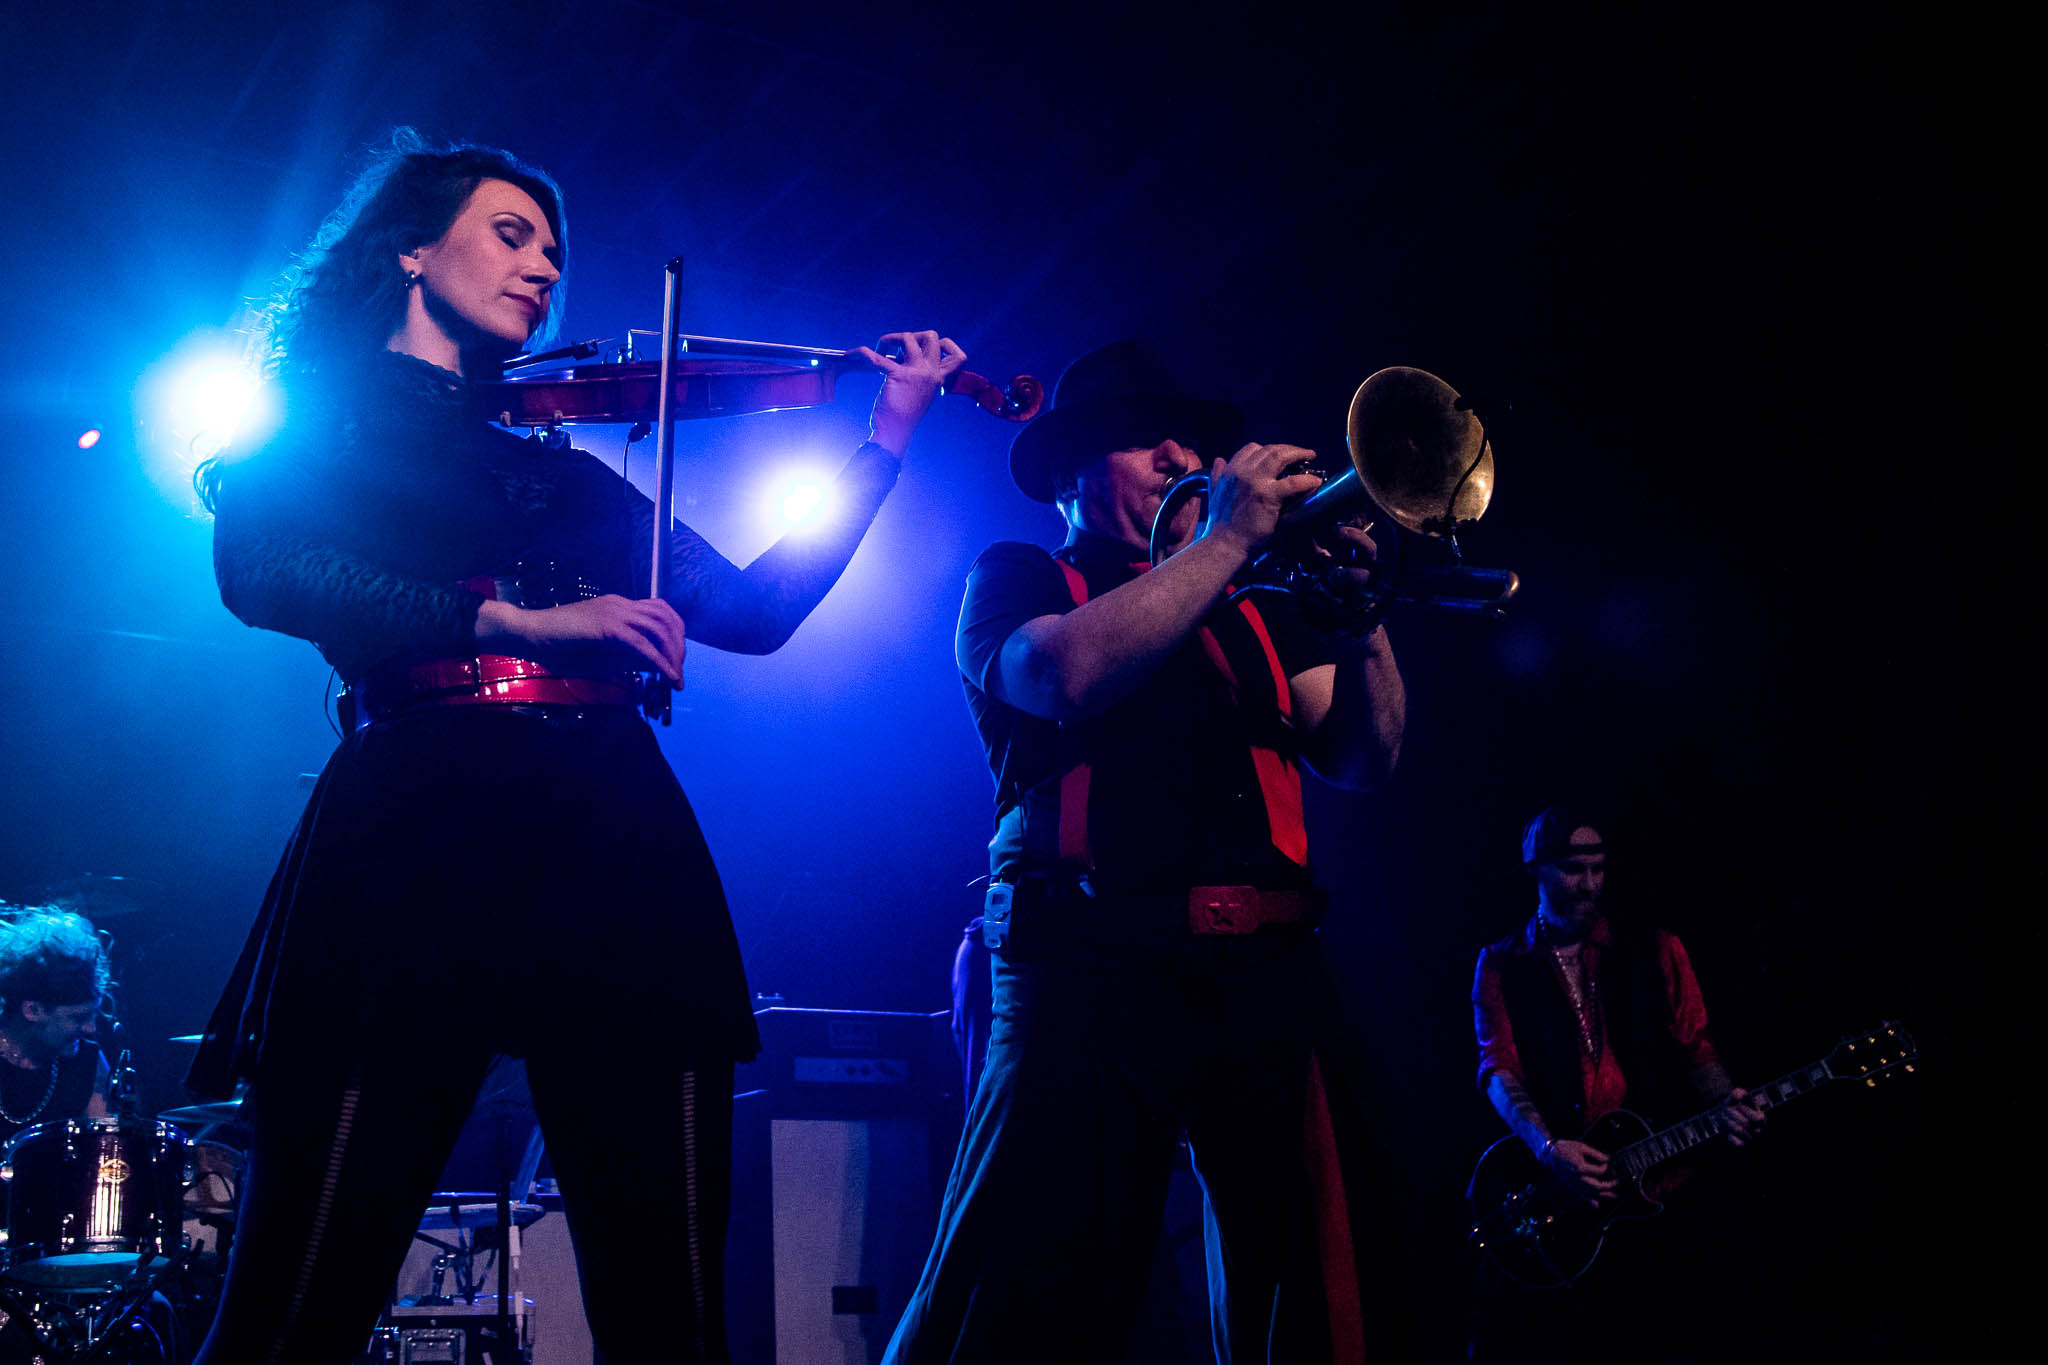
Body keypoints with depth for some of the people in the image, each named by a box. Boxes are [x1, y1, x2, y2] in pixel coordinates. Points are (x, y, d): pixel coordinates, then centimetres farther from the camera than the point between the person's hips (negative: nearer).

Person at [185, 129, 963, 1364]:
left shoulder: (565, 469, 26)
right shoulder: (325, 413, 15)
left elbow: (754, 610, 19)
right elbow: (263, 571, -6)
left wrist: (888, 438, 16)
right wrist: (516, 620, -15)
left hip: (617, 854, 4)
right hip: (419, 833, -4)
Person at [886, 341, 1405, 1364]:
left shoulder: (1254, 605, 23)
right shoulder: (1015, 580, 10)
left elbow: (1363, 759, 12)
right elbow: (1064, 674, -13)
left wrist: (1361, 609, -5)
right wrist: (1227, 539, -9)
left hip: (1267, 975, 4)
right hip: (1094, 968, -4)